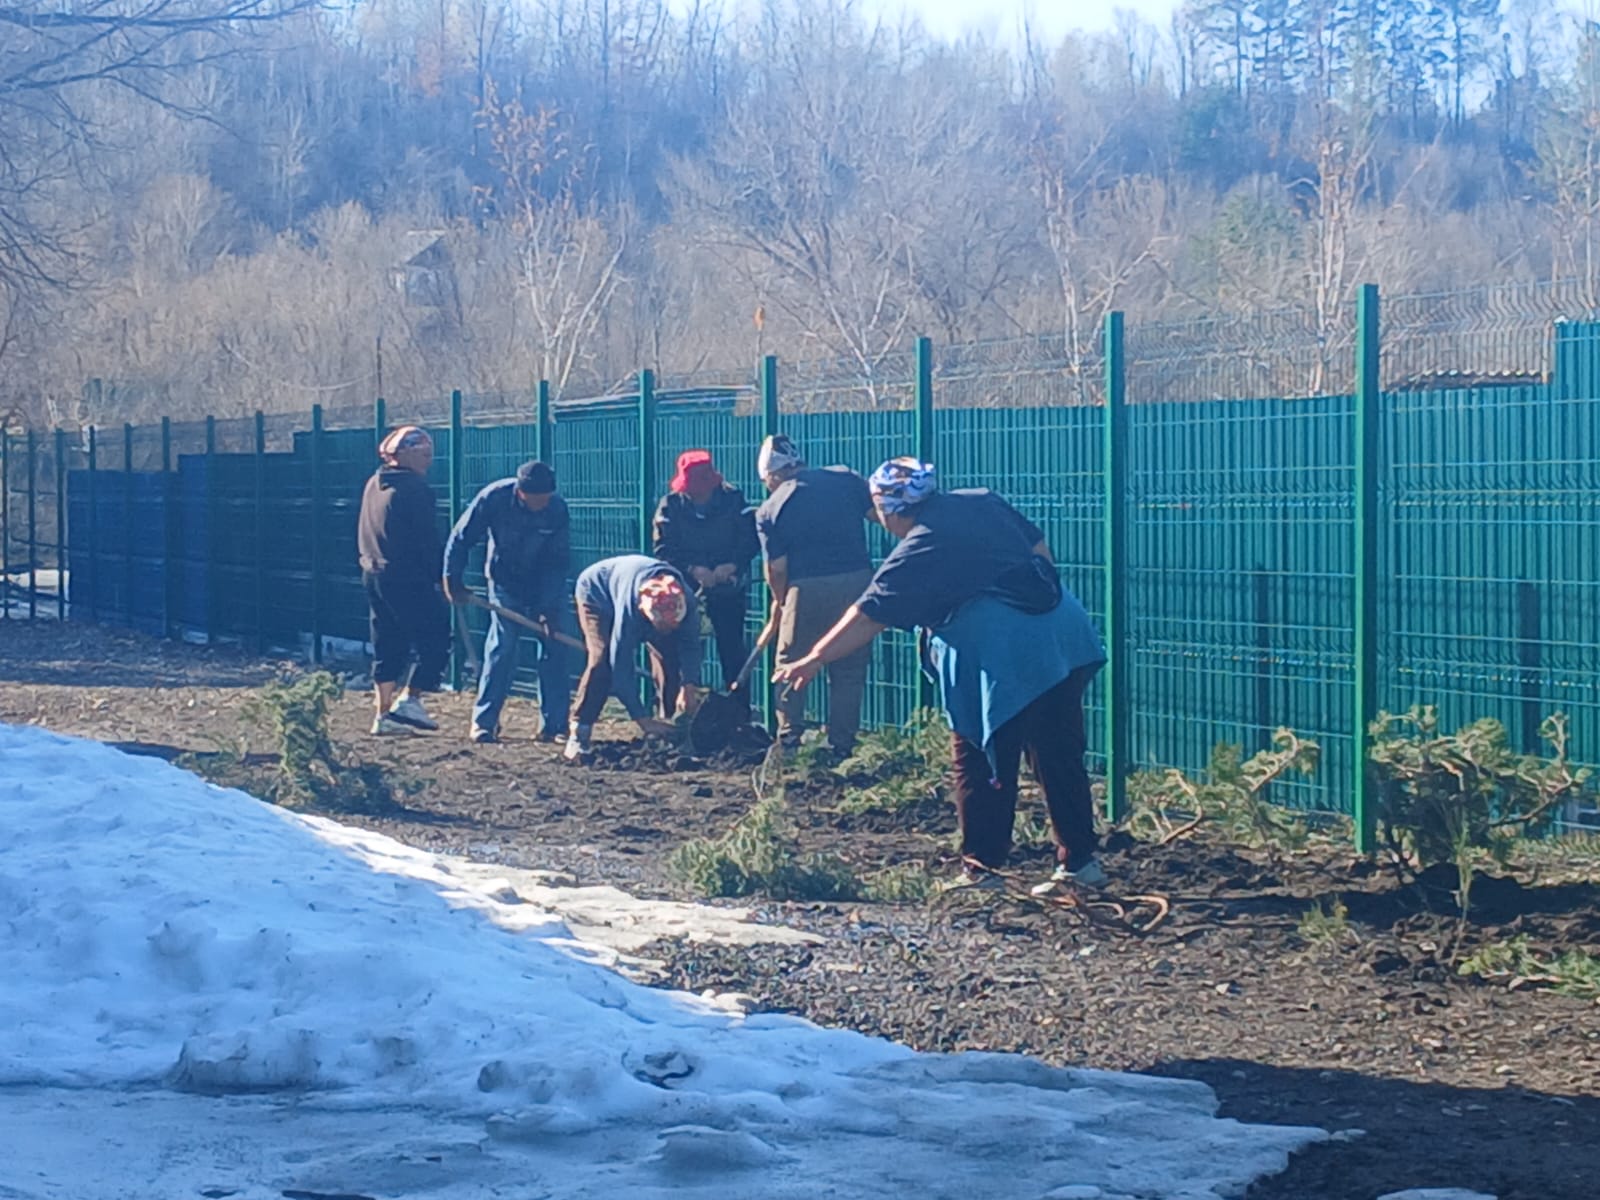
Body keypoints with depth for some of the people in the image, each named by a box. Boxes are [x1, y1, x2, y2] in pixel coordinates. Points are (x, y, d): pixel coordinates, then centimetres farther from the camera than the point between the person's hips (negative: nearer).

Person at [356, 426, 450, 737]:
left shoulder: (374, 484, 13)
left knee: (387, 646, 13)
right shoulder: (414, 487, -13)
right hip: (408, 579, -9)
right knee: (435, 638, -1)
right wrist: (439, 575, -8)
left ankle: (384, 713, 12)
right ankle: (409, 700, -8)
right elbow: (427, 538, -14)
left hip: (373, 576, 9)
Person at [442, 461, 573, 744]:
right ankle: (484, 722, -4)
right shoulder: (494, 499, -26)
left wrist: (550, 607, -21)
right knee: (503, 646, -11)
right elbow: (461, 539, -14)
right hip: (506, 581, -2)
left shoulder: (558, 509, -22)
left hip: (547, 584, 2)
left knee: (557, 646, -6)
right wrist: (452, 580, -12)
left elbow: (560, 562, -16)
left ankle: (553, 726, 0)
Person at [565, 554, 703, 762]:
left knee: (669, 655, -11)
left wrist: (688, 685, -34)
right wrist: (642, 720, -42)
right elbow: (621, 666, -42)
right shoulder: (628, 605, -46)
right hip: (596, 593, -5)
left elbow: (690, 643, -19)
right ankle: (578, 734, -21)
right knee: (602, 660, -25)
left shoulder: (684, 600, -35)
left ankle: (665, 723, 0)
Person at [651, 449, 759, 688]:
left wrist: (732, 565, -21)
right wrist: (692, 569, -22)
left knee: (732, 649, -1)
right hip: (686, 587, 1)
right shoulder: (670, 505, -5)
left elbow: (750, 539, -5)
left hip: (729, 588, 0)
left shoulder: (733, 499, -5)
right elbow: (663, 549, -9)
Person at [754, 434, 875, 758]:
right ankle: (841, 747, 12)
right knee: (849, 671, 11)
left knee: (791, 668, 14)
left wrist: (779, 602, 16)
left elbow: (776, 568, 2)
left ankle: (789, 741, 12)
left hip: (807, 588, -2)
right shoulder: (846, 479, 7)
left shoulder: (771, 509, 1)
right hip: (858, 582, 3)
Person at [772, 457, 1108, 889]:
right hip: (1064, 639, 6)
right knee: (1060, 757, 12)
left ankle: (982, 867, 11)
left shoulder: (915, 556, -4)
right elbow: (1041, 547, 17)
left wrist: (814, 659, 5)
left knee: (979, 766, 8)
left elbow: (866, 618, -2)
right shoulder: (984, 502, 11)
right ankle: (1080, 862, 15)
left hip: (1002, 663, -6)